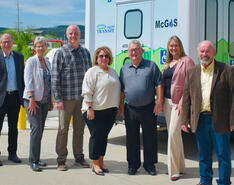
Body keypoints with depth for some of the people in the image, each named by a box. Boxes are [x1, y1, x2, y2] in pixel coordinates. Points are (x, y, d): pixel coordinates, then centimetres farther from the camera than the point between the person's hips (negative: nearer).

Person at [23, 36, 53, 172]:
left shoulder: (47, 62, 15)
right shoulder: (31, 61, -5)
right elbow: (28, 81, -12)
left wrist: (51, 100, 16)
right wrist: (32, 100, -19)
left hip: (45, 100, 6)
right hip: (33, 100, -6)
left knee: (40, 130, 8)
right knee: (36, 128, -12)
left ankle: (36, 158, 17)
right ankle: (33, 161, -6)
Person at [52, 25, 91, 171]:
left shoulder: (85, 52, 11)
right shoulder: (61, 53, -3)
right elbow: (55, 77, -6)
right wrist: (58, 99, -12)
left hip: (83, 98, 4)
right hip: (66, 98, -4)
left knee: (80, 129, 12)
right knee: (63, 129, 2)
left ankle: (79, 156, 25)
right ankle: (61, 159, 12)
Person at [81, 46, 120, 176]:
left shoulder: (113, 72, 16)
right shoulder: (92, 72, -6)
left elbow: (117, 90, 23)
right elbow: (87, 92, -11)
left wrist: (117, 107, 18)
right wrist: (90, 108, -18)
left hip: (110, 110, 6)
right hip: (95, 111, -6)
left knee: (104, 136, 11)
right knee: (96, 136, -2)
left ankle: (101, 162, 21)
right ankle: (95, 164, 7)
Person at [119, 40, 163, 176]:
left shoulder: (151, 66, 3)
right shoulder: (124, 69, 12)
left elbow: (158, 85, -1)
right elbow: (122, 90, 14)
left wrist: (159, 103, -8)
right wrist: (121, 106, 9)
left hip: (148, 108, -2)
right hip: (130, 109, 3)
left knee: (150, 137, 5)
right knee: (132, 138, 9)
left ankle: (150, 164, 19)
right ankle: (133, 164, 22)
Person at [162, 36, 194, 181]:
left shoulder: (186, 61, -5)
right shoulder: (167, 63, 17)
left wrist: (183, 102, -17)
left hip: (179, 102, -7)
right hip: (167, 102, 7)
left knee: (173, 133, -12)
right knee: (174, 134, 12)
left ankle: (174, 170, -4)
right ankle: (179, 166, 24)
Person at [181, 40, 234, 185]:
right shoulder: (192, 73, 9)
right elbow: (186, 97, 9)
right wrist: (185, 119, 4)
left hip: (219, 120, -3)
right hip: (200, 120, 3)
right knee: (204, 154, 15)